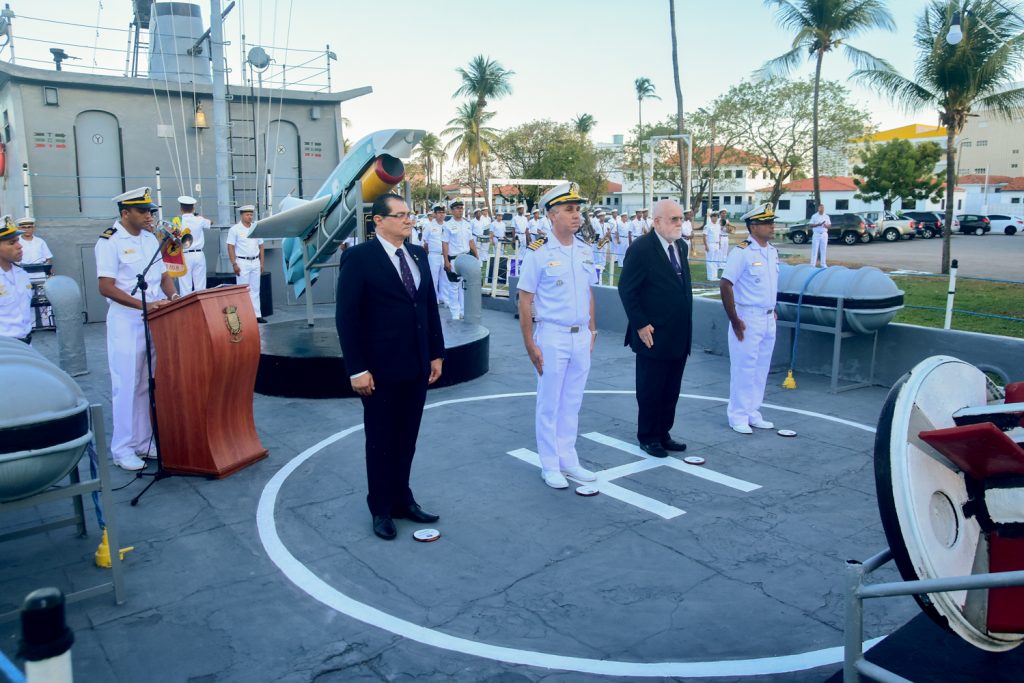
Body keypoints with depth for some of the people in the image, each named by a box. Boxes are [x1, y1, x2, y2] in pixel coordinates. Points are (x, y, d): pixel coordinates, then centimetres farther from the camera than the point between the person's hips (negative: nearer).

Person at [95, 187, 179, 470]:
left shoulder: (150, 238, 11)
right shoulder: (109, 242, -8)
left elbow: (163, 276, 16)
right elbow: (106, 288, -15)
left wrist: (173, 297, -5)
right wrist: (145, 305, -23)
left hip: (156, 320, 6)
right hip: (126, 322, -6)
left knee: (150, 384, 10)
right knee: (127, 385, -1)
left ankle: (144, 442, 20)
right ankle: (122, 450, 9)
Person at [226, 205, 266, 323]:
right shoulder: (235, 229, -4)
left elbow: (261, 246, 15)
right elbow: (230, 247, -7)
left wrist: (261, 263, 9)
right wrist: (234, 264, -13)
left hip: (255, 262, 5)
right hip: (242, 262, -5)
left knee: (255, 290, 7)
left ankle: (257, 314, 11)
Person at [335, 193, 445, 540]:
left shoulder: (418, 255, 9)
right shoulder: (358, 258, -10)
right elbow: (346, 317, -12)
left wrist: (436, 353, 10)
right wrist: (356, 369, -15)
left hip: (417, 367, 5)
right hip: (381, 370, -5)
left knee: (406, 439, 14)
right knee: (381, 442, 9)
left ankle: (402, 498, 30)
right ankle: (382, 509, 25)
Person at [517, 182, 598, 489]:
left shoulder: (584, 250, 6)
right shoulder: (538, 253, -12)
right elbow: (524, 301, -10)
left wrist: (592, 330, 11)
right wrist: (530, 344, -13)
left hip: (581, 336, 5)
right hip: (552, 336, -5)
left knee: (572, 403, 14)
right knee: (549, 404, 6)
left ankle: (568, 460, 28)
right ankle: (550, 466, 20)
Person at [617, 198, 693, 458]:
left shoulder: (681, 246, 10)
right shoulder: (641, 248, -13)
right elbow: (626, 289, -13)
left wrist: (686, 325, 12)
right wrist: (641, 325, -15)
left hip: (679, 336, 7)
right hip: (653, 336, -7)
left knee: (671, 391, 14)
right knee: (650, 391, 6)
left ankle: (663, 434, 26)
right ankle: (648, 437, 20)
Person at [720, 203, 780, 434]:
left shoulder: (773, 252, 8)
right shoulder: (742, 252, -15)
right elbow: (725, 285, -17)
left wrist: (773, 310, 13)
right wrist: (734, 321, -17)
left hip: (768, 319, 7)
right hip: (747, 318, -7)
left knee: (761, 369, 13)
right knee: (744, 368, 0)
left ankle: (753, 413, 25)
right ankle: (738, 416, 12)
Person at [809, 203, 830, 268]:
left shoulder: (826, 216, 10)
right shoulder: (814, 216, 2)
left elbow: (830, 225, 10)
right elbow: (811, 225, -3)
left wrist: (826, 226, -13)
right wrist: (818, 224, -18)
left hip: (824, 234, 3)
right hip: (816, 234, -3)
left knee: (823, 249, 4)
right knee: (815, 249, -5)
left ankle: (823, 264, 9)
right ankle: (813, 264, -4)